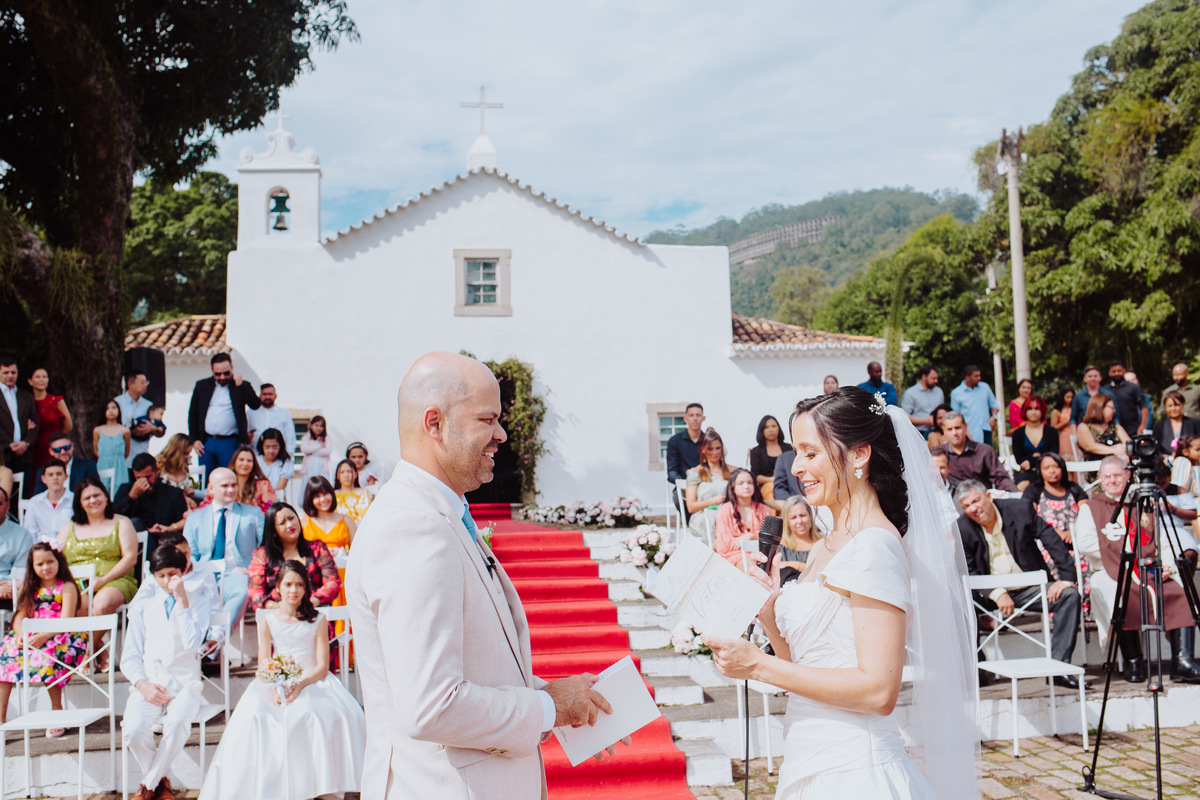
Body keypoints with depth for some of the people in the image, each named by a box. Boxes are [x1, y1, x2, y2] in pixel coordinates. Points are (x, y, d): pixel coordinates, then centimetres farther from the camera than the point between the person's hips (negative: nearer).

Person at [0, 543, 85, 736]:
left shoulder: (67, 587, 1)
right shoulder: (29, 588, 17)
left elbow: (66, 621, -10)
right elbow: (20, 617, 8)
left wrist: (43, 637, -25)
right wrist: (21, 636, -15)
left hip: (62, 637, -5)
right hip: (31, 636, 5)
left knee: (47, 655, -36)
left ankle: (57, 711, -21)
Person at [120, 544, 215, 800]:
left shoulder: (198, 603, 10)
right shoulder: (142, 610, 17)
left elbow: (192, 644, -7)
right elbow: (129, 657, 11)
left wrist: (183, 602, -10)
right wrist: (142, 684, -9)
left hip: (184, 683, -2)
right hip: (148, 683, 2)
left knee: (178, 722, -34)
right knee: (133, 729, -28)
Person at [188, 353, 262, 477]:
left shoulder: (242, 386, 4)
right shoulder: (202, 386, 11)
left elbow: (256, 405, -11)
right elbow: (192, 414, 14)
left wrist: (240, 384, -16)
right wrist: (194, 439, 5)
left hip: (230, 443, -3)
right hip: (206, 443, 3)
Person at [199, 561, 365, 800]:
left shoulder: (317, 619, 8)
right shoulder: (268, 619, 11)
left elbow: (323, 665, 1)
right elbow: (263, 665, 4)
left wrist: (301, 685, -19)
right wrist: (272, 689, -18)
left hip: (312, 682, -1)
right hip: (276, 684, 1)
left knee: (345, 714, -32)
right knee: (254, 715, -32)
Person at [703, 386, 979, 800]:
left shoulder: (875, 545, -16)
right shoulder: (825, 548, 11)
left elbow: (878, 690, -22)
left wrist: (759, 665, -18)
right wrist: (768, 611, -2)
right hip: (815, 766, 8)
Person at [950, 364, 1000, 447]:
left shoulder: (985, 387, 11)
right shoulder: (956, 393, 0)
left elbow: (994, 404, 20)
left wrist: (993, 417, 1)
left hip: (985, 431, 3)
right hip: (969, 433, -3)